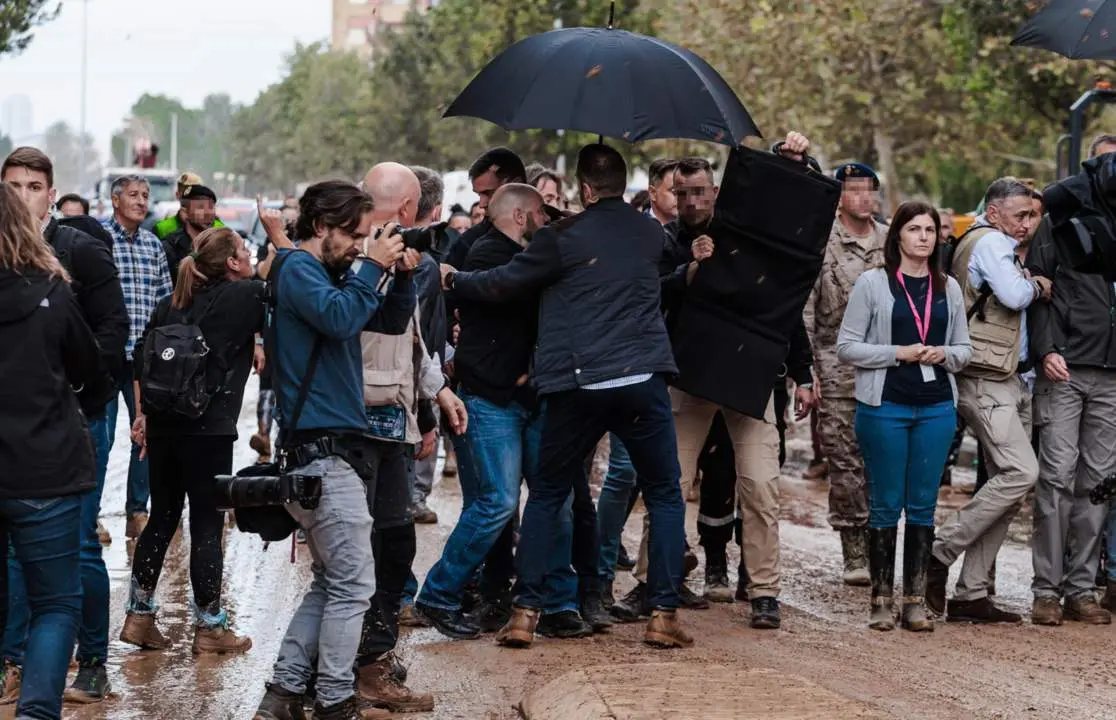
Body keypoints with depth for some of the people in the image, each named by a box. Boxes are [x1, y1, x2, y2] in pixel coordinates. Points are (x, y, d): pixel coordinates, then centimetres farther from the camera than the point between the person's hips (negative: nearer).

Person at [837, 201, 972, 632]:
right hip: (885, 407, -3)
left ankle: (915, 600, 11)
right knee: (886, 505, 0)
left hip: (936, 407, 3)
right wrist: (899, 353, -12)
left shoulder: (949, 288, 11)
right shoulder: (872, 284, -1)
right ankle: (881, 601, 8)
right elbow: (846, 347, -4)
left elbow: (964, 350, 15)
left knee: (923, 506, 5)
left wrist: (942, 354, -7)